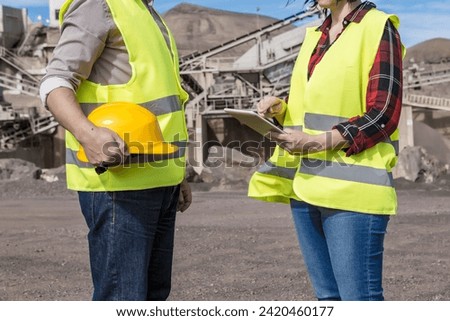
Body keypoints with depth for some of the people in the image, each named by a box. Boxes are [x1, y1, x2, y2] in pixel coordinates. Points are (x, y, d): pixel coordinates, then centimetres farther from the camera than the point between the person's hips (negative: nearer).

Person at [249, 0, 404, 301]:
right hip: (307, 186, 7)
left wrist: (317, 142, -18)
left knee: (360, 299, -8)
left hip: (352, 188, -7)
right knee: (329, 297, 11)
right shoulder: (315, 36, 18)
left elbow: (383, 115, -10)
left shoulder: (378, 28, -3)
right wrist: (282, 107, 4)